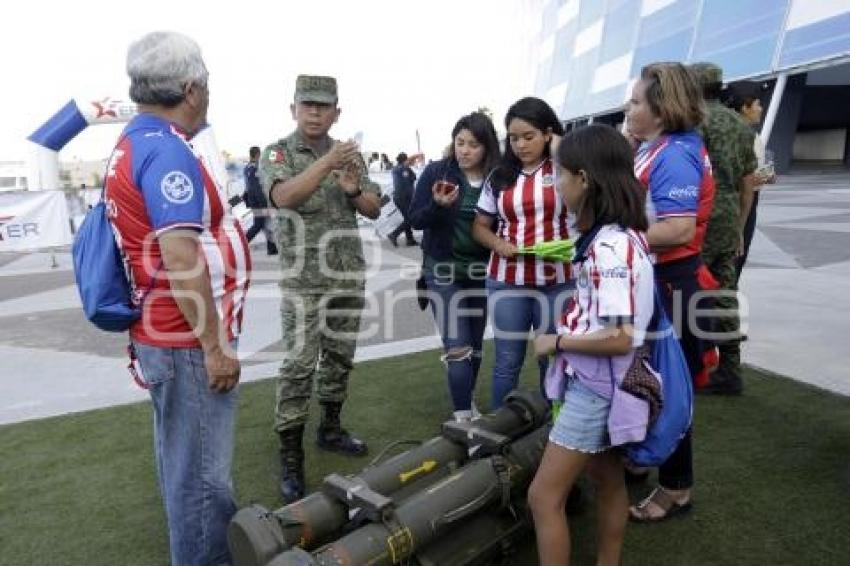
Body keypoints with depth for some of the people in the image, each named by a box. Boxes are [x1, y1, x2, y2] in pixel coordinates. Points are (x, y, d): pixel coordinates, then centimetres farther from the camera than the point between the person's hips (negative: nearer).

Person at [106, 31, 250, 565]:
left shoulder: (133, 143, 12)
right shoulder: (166, 150, -20)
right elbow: (181, 259, -26)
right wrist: (215, 344, -20)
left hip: (163, 335, 11)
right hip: (187, 343, -11)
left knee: (184, 463, 24)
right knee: (203, 475, 3)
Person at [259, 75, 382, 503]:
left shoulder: (350, 154, 9)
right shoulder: (277, 153, -4)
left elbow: (374, 210, 7)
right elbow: (284, 197, -24)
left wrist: (354, 190, -13)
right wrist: (326, 162, -35)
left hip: (349, 274, 5)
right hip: (304, 278, -5)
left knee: (340, 357, 13)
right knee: (299, 365, -5)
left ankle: (330, 429, 30)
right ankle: (290, 459, 5)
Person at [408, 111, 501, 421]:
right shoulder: (436, 171, -6)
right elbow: (416, 219, -6)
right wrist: (438, 205, -24)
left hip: (481, 271, 3)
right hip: (443, 269, -2)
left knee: (474, 345, 13)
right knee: (457, 347, -7)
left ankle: (466, 402, 35)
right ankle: (463, 417, 3)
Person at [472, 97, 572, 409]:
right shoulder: (500, 176, 8)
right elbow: (480, 226, 12)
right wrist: (498, 244, -6)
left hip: (557, 281, -2)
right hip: (506, 282, 2)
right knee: (507, 361, 10)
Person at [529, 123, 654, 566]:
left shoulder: (609, 246, -25)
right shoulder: (622, 235, 4)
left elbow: (619, 338, -26)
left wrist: (556, 341, -15)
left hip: (595, 387, -10)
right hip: (603, 383, 10)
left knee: (544, 496, 1)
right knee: (608, 481, 24)